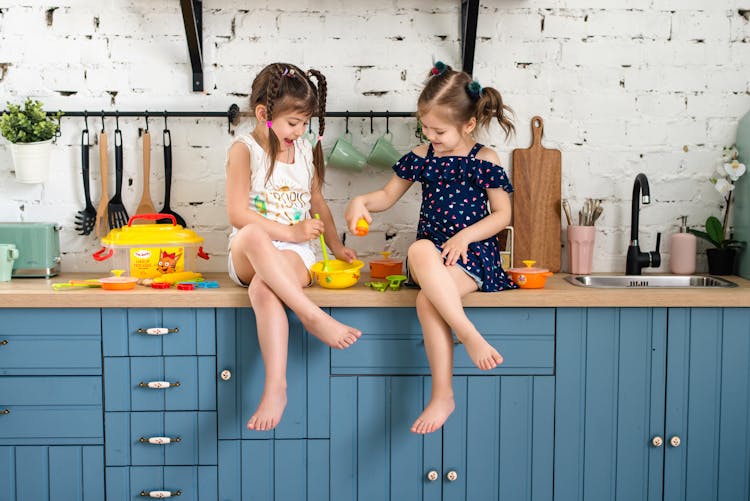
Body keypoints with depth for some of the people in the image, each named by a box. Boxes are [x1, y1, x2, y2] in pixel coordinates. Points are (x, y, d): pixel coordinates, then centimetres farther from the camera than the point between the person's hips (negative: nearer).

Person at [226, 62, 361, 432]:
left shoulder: (305, 151, 13)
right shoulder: (244, 150, -3)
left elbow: (317, 202, 27)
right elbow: (237, 214, -11)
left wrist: (335, 245, 20)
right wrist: (290, 231, -15)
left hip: (294, 253, 2)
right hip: (247, 258, -2)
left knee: (263, 289, -35)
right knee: (252, 237, -40)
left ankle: (275, 388, -41)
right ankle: (314, 317, -38)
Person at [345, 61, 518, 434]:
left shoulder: (484, 160, 0)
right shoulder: (421, 157, 10)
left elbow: (503, 214, 1)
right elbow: (388, 195, 19)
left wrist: (464, 236, -14)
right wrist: (362, 201, -3)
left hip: (473, 253, -4)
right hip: (431, 255, 4)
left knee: (427, 301, -32)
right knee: (420, 250, -36)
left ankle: (442, 396, -24)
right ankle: (469, 335, -32)